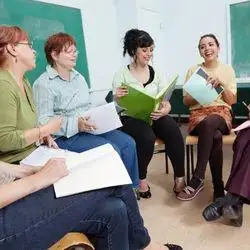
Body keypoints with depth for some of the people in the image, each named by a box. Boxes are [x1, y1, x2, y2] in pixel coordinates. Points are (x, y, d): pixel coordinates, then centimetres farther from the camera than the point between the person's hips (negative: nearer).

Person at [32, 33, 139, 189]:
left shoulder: (79, 77, 17)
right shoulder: (44, 84, -9)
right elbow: (43, 122, -17)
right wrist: (75, 124, -28)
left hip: (89, 128, 8)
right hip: (65, 136, -7)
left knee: (128, 142, -10)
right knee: (112, 150, -24)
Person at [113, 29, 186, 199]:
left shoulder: (156, 73, 9)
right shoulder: (122, 75, -1)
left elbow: (166, 101, 4)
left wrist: (165, 110, -21)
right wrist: (117, 97, -28)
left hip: (154, 116, 3)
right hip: (130, 118, -3)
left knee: (174, 132, -26)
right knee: (148, 137, -33)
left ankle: (180, 178, -10)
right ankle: (141, 178, -9)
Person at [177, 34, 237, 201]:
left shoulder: (228, 70, 13)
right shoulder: (193, 70, 12)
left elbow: (232, 101, 6)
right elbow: (186, 101, 9)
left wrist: (222, 84, -10)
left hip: (221, 113, 0)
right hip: (198, 113, 1)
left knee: (209, 123, -40)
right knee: (215, 136, -37)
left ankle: (198, 179, -37)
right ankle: (218, 189, -29)